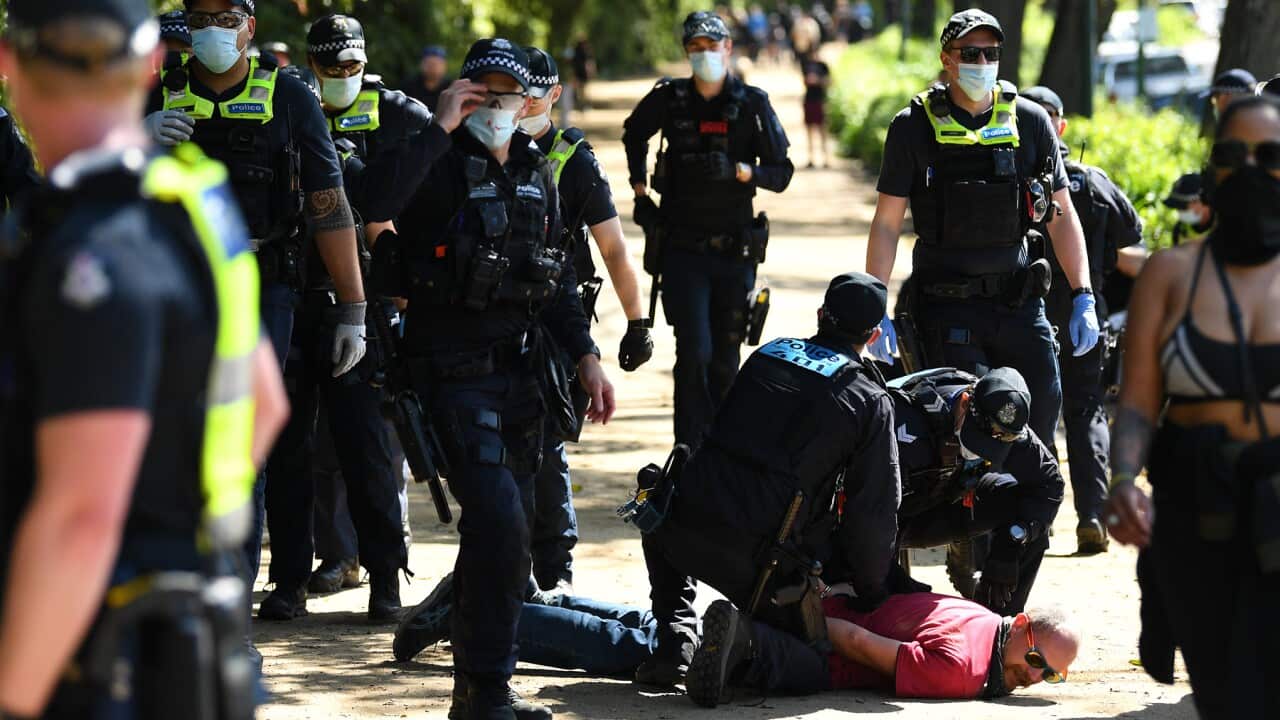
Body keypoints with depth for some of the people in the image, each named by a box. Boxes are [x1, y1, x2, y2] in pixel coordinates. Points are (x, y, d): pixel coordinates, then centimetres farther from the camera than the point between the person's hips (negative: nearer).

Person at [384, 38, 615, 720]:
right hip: (457, 373, -7)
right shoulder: (442, 167, -6)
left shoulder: (536, 173, 14)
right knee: (498, 520, -18)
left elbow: (556, 278, 20)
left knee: (511, 525, 8)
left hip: (520, 369, 7)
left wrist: (586, 356, 14)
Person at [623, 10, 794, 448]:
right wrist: (639, 188, 14)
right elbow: (634, 134, 23)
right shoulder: (668, 100, 1)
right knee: (694, 351, -12)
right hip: (682, 251, -1)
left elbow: (782, 173, 1)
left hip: (735, 252, 1)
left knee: (725, 360, 8)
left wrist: (746, 172, -18)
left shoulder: (752, 104, -1)